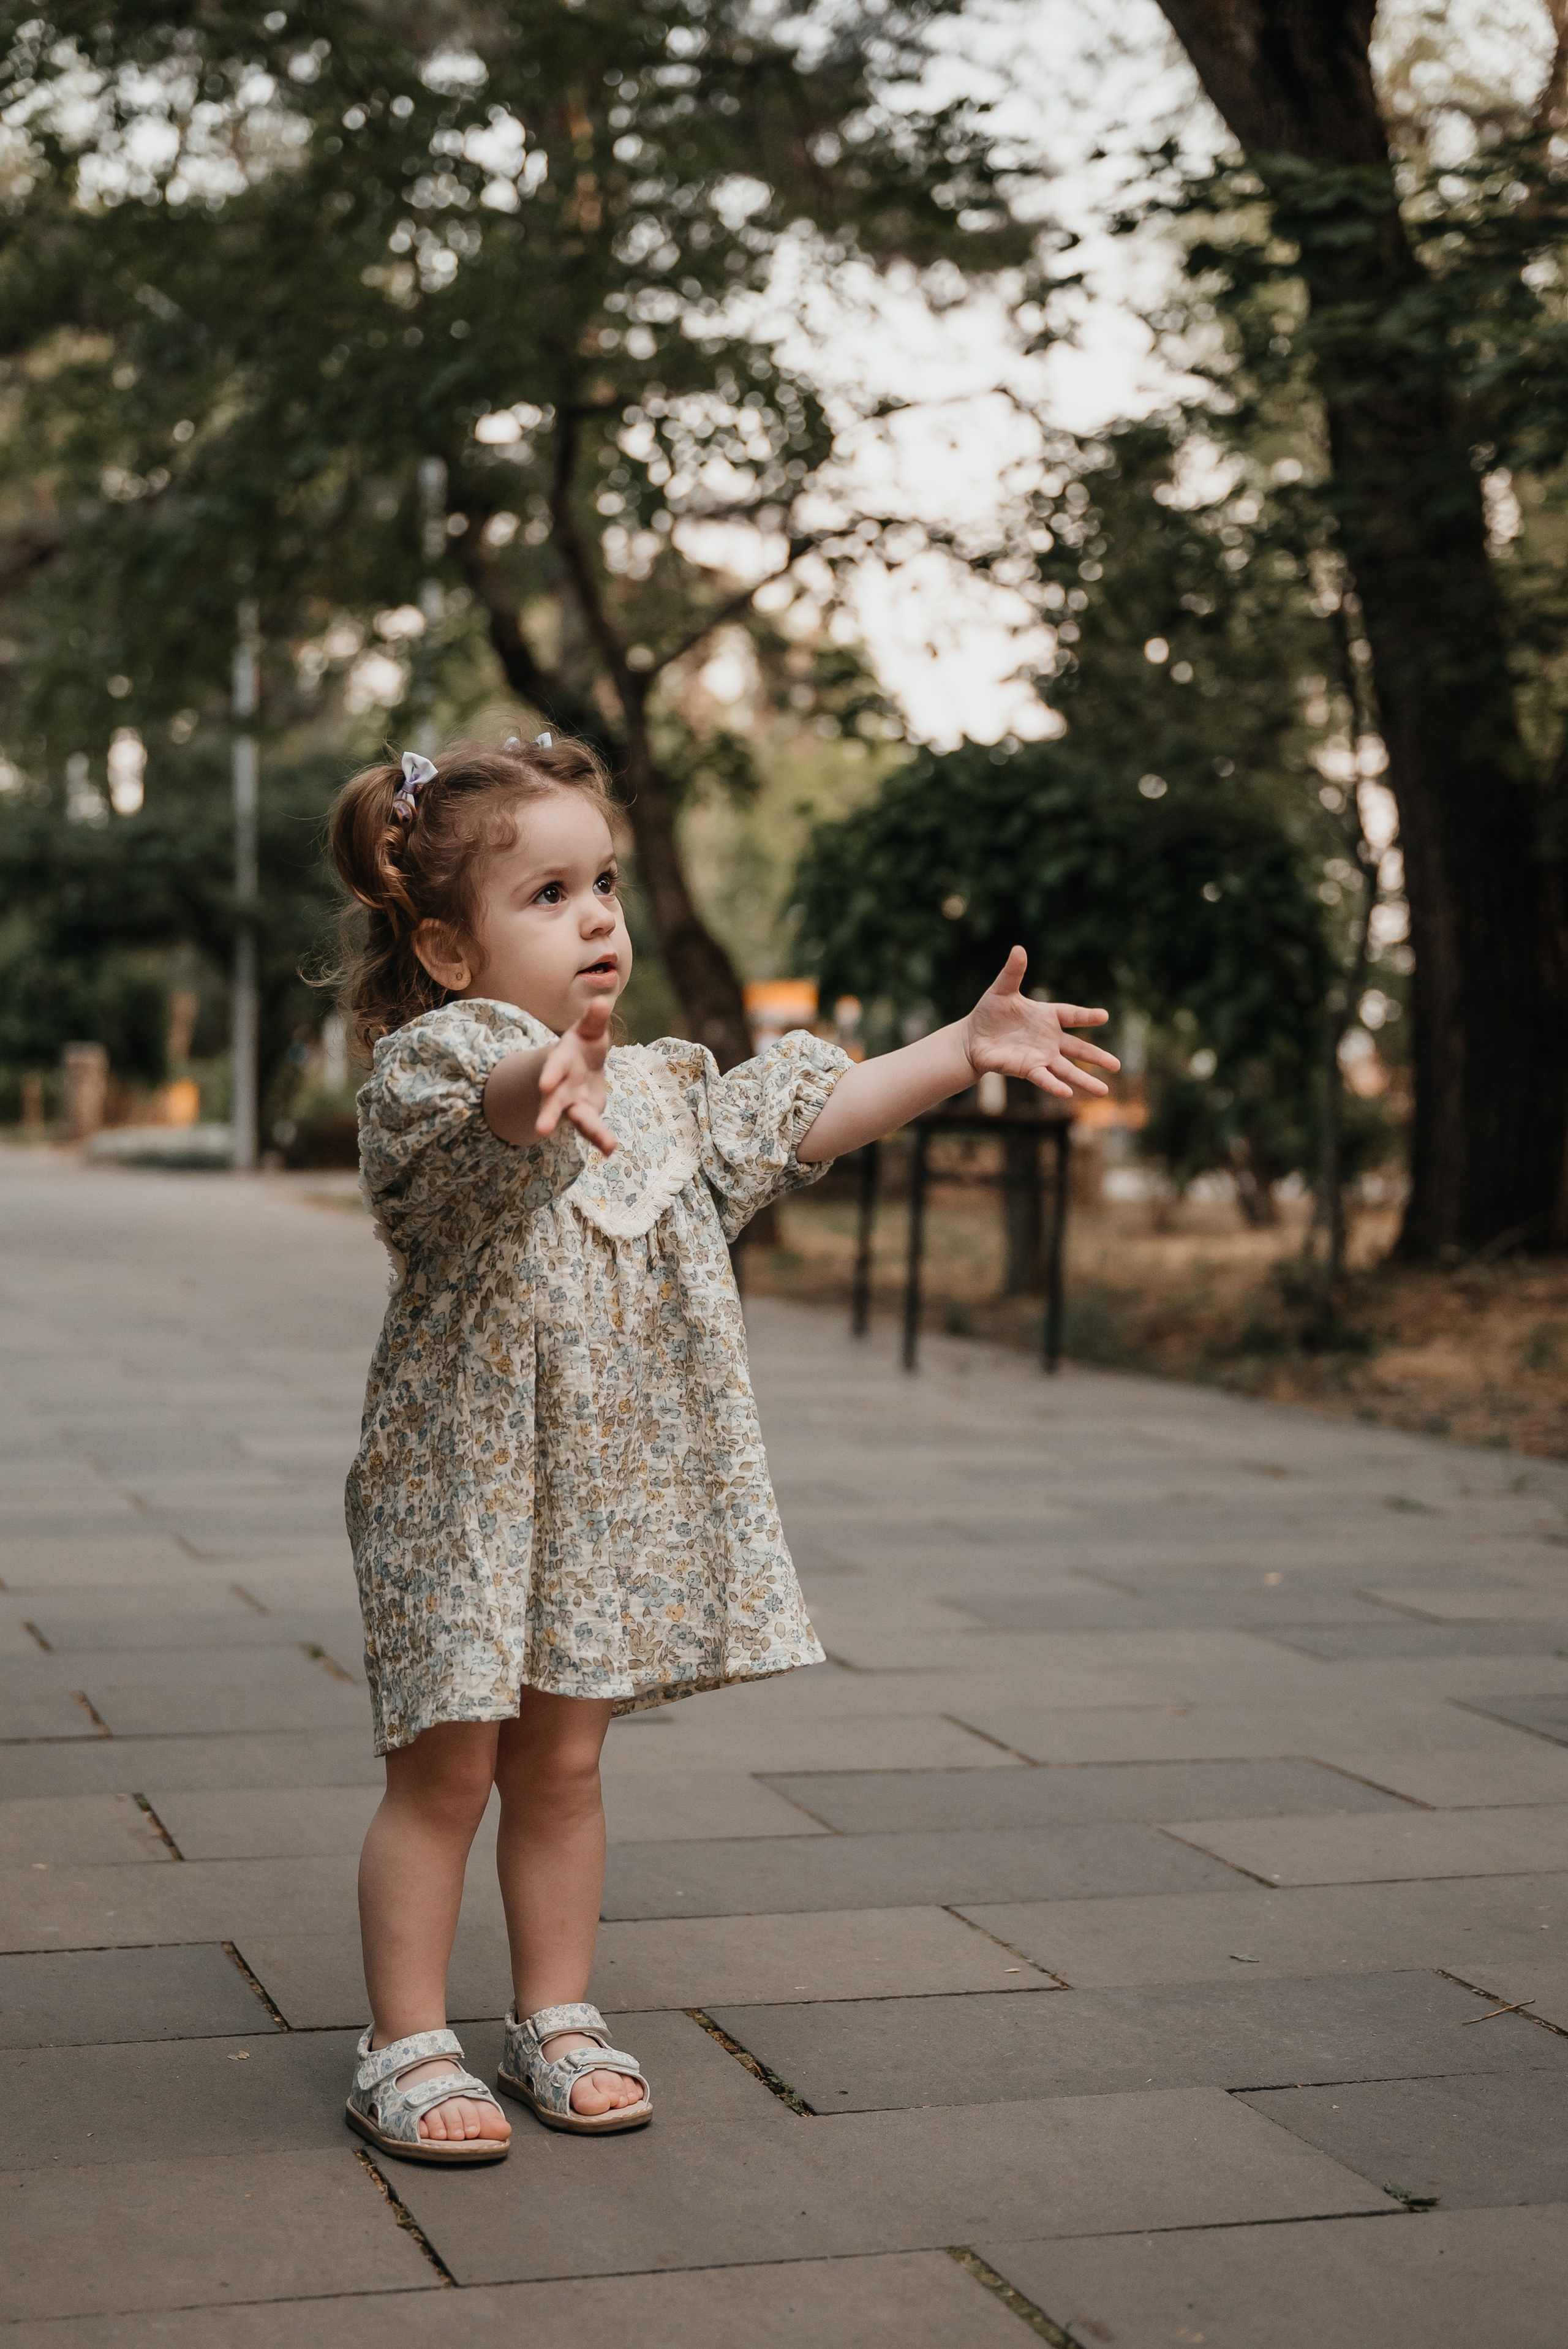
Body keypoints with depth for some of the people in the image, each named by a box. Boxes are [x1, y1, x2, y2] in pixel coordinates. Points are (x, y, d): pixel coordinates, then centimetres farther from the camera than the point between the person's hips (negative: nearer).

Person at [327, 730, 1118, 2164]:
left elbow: (809, 1117, 16)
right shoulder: (425, 1069, -16)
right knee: (445, 1769, 2)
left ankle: (556, 2019, 28)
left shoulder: (660, 1093, 8)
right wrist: (538, 1090, -62)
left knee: (562, 1763, 15)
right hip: (462, 1486, -6)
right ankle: (408, 2048, 15)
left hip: (612, 1491, 6)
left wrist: (964, 1051, 10)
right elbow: (478, 1099, -39)